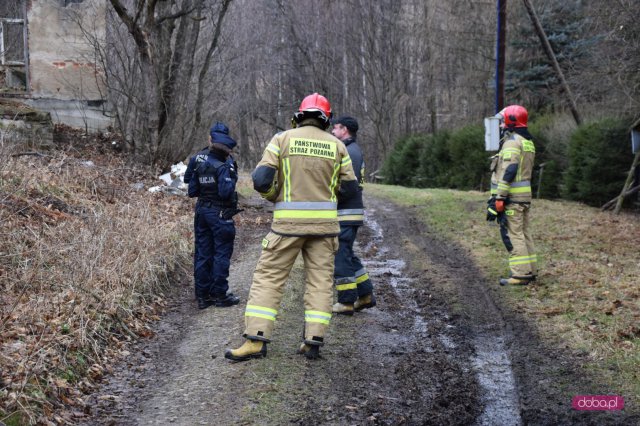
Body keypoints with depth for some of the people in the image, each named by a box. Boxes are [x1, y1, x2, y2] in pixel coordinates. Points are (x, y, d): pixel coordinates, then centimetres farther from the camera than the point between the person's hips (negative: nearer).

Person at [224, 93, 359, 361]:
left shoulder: (283, 139, -1)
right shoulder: (336, 145, 6)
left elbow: (260, 179, -9)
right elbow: (349, 188, 7)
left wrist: (274, 197, 11)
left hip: (289, 221, -2)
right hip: (324, 221, 2)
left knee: (268, 277, 2)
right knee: (320, 280, 9)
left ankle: (256, 341, -4)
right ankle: (313, 341, 6)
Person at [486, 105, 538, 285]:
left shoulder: (512, 141, -13)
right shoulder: (528, 142, 17)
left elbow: (508, 171, -21)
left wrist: (499, 198, -21)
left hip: (512, 196, -10)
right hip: (525, 195, 10)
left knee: (512, 234, -7)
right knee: (524, 232, 14)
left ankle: (521, 274, -8)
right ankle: (530, 270, 18)